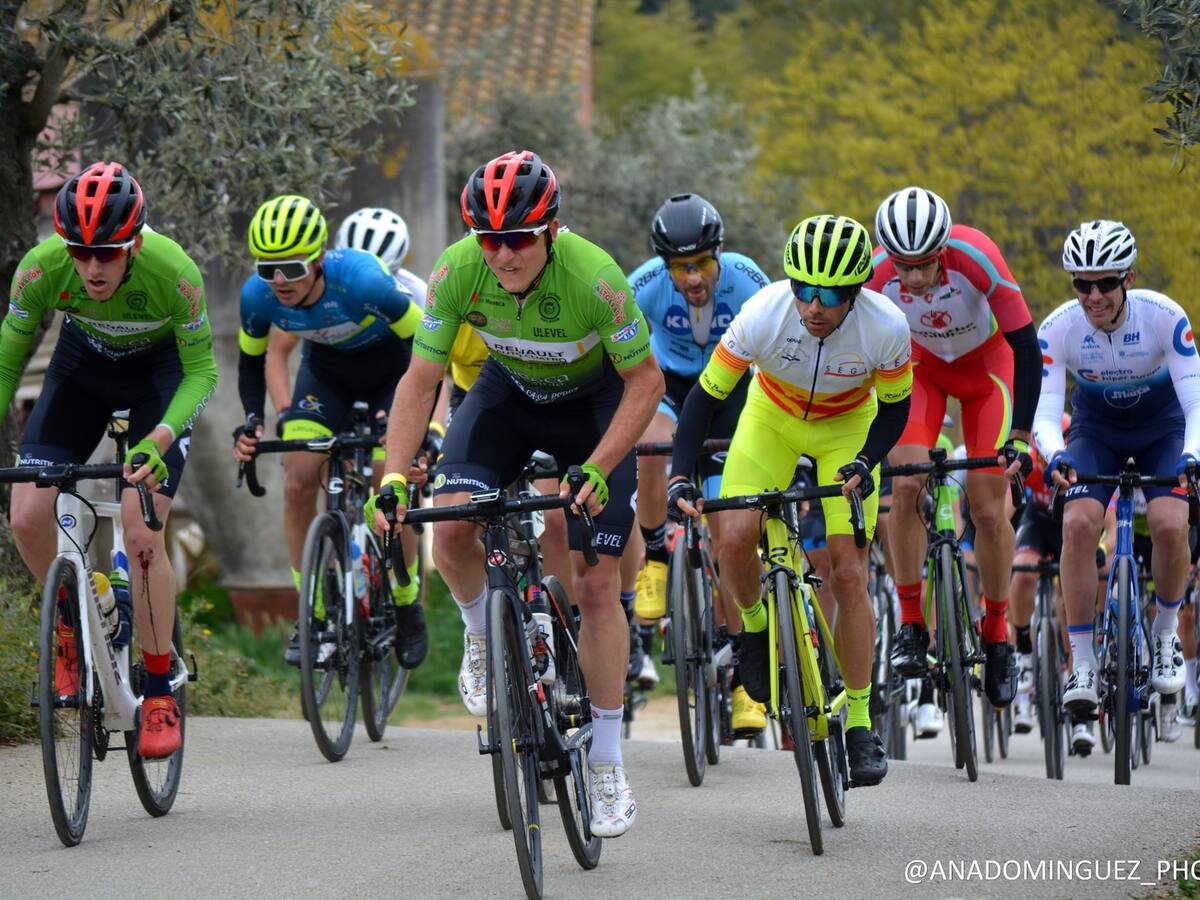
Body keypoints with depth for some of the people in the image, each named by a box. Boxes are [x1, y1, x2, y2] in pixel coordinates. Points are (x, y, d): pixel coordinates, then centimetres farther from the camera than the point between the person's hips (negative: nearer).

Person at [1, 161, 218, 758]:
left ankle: (161, 695, -4)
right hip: (82, 364, 3)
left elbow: (201, 372, -22)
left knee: (141, 533, -17)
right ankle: (73, 621, 16)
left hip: (159, 371, -3)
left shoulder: (174, 273, -35)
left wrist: (157, 442, -38)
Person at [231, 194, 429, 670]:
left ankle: (407, 607, 12)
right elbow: (252, 362, -5)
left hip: (390, 365, -4)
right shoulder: (258, 295, -26)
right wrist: (250, 422, -20)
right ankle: (312, 614, 1)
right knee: (298, 483, -13)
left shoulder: (362, 281, -39)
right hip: (327, 367, 4)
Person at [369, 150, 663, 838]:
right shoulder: (458, 271, -27)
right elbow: (421, 380, -19)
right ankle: (484, 635, 11)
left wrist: (598, 468, -35)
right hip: (510, 389, 3)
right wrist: (394, 476, -31)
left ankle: (609, 766, 4)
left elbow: (646, 380, -23)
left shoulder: (594, 276, -35)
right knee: (451, 528, -23)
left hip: (594, 400, -3)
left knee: (597, 585, -8)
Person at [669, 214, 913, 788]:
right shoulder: (764, 314, -34)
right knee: (736, 538, -21)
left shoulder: (885, 327, -32)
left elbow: (894, 406, -13)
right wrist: (679, 476, -33)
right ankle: (755, 626, 12)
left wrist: (867, 462, -29)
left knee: (848, 572, -10)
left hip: (847, 426, 0)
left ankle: (859, 720, 2)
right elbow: (707, 394, -23)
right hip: (772, 417, 1)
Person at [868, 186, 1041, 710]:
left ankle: (997, 634, 14)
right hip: (921, 364, 1)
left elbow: (1025, 346, -30)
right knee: (906, 485, -19)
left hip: (985, 363, -1)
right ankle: (911, 623, -6)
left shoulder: (976, 257, -37)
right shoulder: (875, 273, -31)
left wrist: (1020, 436, -35)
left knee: (987, 508, -5)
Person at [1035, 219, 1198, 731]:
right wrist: (1054, 457, -48)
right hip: (1096, 431, 1)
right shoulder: (1058, 329, -25)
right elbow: (1044, 413, -26)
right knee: (1078, 524, -25)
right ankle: (1081, 666, -17)